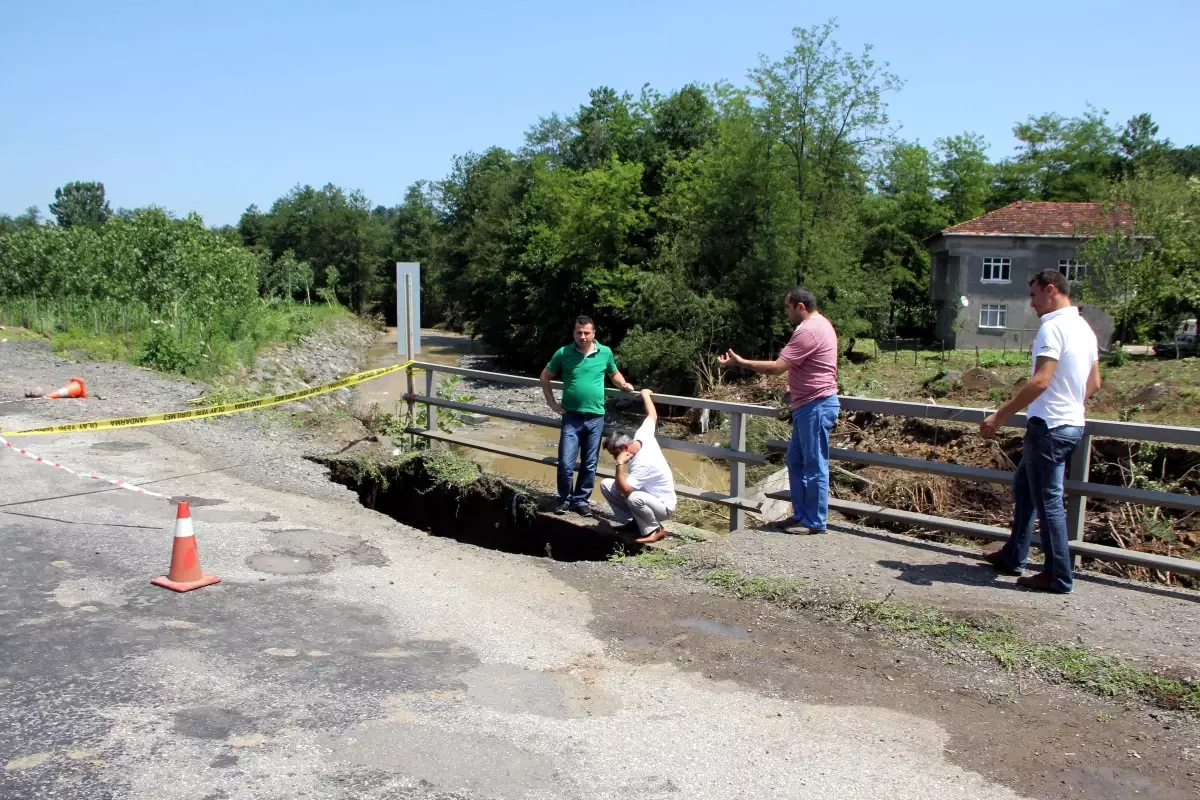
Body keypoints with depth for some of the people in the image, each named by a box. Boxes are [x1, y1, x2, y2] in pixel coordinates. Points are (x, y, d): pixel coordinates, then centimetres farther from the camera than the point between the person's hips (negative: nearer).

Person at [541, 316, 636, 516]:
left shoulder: (605, 353, -1)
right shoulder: (563, 353, -4)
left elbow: (614, 373, 19)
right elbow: (545, 377, 9)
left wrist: (624, 384, -1)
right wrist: (552, 403, 3)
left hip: (595, 418, 2)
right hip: (571, 417, -1)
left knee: (589, 465, 9)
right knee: (566, 463, -4)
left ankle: (581, 500, 23)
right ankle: (564, 499, 16)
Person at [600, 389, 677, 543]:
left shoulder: (643, 463, -35)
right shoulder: (642, 436, -11)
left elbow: (624, 490, -38)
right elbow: (652, 416, 8)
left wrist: (620, 464, -33)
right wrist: (645, 395, 22)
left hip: (662, 505, -9)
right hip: (646, 494, 9)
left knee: (633, 498, -43)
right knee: (606, 485, -2)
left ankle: (654, 529, -14)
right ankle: (633, 521, 7)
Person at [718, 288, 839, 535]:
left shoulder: (808, 331, -19)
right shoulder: (818, 325, 16)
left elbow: (776, 367, -21)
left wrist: (740, 362, -14)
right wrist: (794, 387, 19)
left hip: (816, 406, -11)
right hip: (810, 405, 11)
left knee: (814, 465, -4)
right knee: (796, 461, 14)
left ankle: (814, 522, 3)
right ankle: (801, 515, 20)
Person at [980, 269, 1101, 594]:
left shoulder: (1053, 326, -17)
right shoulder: (1084, 328, 13)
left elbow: (1040, 381, -26)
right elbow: (1094, 382, 19)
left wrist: (999, 416, -22)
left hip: (1049, 426, -10)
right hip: (1072, 424, 10)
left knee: (1048, 500, -1)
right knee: (1023, 485, 20)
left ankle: (1059, 577, 7)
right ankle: (1013, 556, 28)